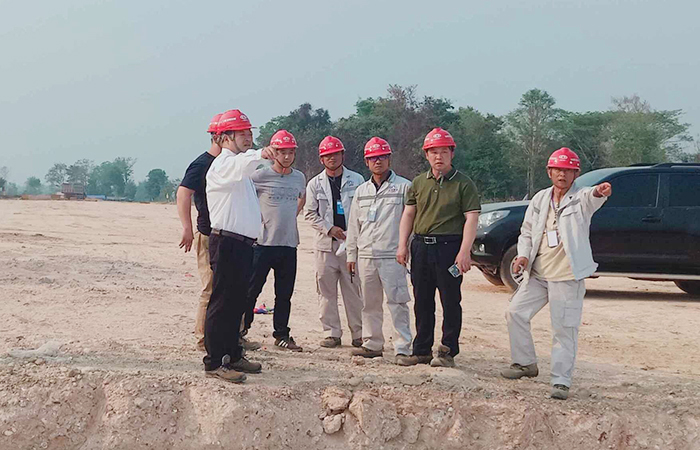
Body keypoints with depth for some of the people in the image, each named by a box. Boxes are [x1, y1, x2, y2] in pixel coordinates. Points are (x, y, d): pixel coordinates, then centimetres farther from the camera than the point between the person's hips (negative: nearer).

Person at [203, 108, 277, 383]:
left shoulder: (240, 166, 22)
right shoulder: (223, 164, -11)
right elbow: (240, 166, -34)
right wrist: (259, 154, -53)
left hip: (243, 244, 10)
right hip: (227, 243, -10)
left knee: (237, 303, 15)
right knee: (222, 303, -8)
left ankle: (232, 355, 25)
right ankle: (214, 362, -5)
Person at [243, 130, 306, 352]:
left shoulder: (299, 177, 10)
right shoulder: (260, 176, -6)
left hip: (289, 243, 5)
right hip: (263, 242, -5)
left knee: (285, 293, 10)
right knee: (251, 289, -2)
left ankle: (282, 334, 19)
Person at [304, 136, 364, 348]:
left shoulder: (357, 180, 8)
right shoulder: (315, 184, 10)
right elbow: (309, 213, 8)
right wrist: (329, 228, -6)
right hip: (325, 243, 1)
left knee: (353, 289, -1)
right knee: (326, 290, 1)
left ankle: (358, 333, 7)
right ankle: (332, 333, 9)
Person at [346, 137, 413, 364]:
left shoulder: (404, 187, 0)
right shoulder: (361, 191, 17)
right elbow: (354, 225, 19)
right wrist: (351, 254, 15)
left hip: (392, 256, -5)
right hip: (365, 256, 6)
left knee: (397, 303, -9)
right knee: (369, 303, 11)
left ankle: (403, 348, -7)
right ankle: (372, 344, 21)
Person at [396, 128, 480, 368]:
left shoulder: (463, 183, -2)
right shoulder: (419, 183, 13)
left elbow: (471, 218, -8)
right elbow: (408, 214, 15)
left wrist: (464, 251, -17)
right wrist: (402, 244, 4)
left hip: (449, 246, -5)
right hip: (421, 245, 5)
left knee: (450, 301, -2)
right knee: (422, 301, 11)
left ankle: (448, 352, 7)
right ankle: (421, 350, 20)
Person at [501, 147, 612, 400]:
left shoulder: (580, 199, -7)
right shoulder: (539, 199, 9)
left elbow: (591, 198, -32)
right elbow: (526, 232, 16)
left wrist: (600, 192, -56)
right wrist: (523, 255, -2)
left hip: (568, 277, -5)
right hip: (537, 274, 6)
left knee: (565, 328, -5)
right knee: (515, 313, 7)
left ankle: (561, 381, 4)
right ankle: (526, 364, 25)